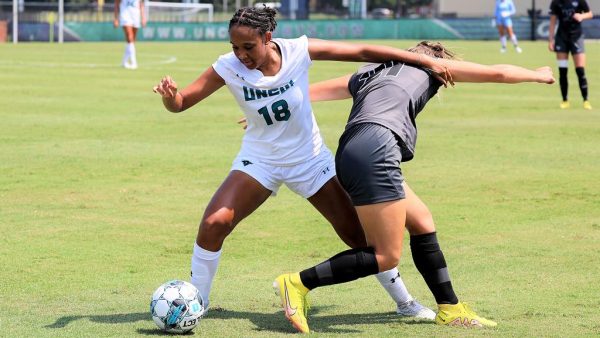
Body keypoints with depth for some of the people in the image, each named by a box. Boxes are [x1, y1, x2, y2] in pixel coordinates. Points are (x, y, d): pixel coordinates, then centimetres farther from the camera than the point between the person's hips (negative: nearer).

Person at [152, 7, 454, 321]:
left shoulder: (299, 51, -21)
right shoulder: (228, 67, -20)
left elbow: (363, 51, -15)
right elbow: (180, 103, -18)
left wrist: (425, 61, -13)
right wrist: (169, 95, -44)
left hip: (311, 159, 0)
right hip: (259, 160, 0)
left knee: (359, 233, 1)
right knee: (213, 223, -20)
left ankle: (404, 302, 22)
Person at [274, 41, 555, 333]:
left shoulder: (366, 74, 33)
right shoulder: (429, 63, 20)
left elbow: (309, 92, 38)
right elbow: (498, 73, 26)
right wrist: (537, 75, 43)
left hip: (350, 153, 8)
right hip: (374, 152, -8)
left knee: (421, 221, 18)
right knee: (386, 256, -5)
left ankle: (449, 309, 23)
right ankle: (299, 284, -7)